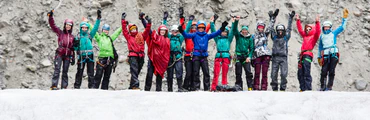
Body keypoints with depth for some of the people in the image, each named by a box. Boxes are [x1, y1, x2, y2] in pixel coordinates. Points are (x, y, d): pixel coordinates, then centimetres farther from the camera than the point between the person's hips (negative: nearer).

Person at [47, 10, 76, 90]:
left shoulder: (72, 37, 13)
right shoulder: (60, 33, 6)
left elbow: (72, 48, 16)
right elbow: (52, 25, -3)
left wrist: (73, 58, 13)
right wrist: (50, 17, -15)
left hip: (67, 56, 3)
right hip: (59, 54, -3)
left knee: (65, 72, 6)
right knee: (57, 70, -12)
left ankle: (64, 87, 8)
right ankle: (54, 86, -15)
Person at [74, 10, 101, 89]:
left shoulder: (90, 35, 11)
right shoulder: (78, 36, 6)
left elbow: (95, 28, 6)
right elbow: (75, 47, 4)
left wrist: (98, 18, 0)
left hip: (90, 56, 2)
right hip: (81, 56, -2)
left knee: (91, 72, 1)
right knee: (79, 72, 0)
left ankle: (91, 86, 4)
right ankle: (77, 86, 5)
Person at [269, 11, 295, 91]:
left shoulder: (286, 37, 12)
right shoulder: (274, 37, 14)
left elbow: (289, 28, 11)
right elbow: (271, 28, 16)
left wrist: (290, 18, 10)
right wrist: (272, 18, 17)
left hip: (283, 58, -1)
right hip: (275, 58, 1)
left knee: (284, 74, -12)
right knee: (274, 74, -1)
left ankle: (283, 88, -3)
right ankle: (274, 88, 9)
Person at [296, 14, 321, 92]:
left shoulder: (314, 37, 6)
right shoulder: (305, 36, 24)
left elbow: (318, 31, -10)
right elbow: (300, 30, 33)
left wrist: (317, 22, -17)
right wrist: (298, 20, 33)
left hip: (308, 55, -8)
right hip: (302, 55, 8)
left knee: (306, 73, -14)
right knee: (300, 73, 4)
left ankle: (308, 89, -16)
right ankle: (302, 88, 8)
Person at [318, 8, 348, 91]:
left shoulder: (333, 33, 17)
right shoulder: (322, 36, 20)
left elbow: (342, 27, 16)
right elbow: (320, 47, 23)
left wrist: (344, 18, 12)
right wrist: (319, 57, 19)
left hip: (334, 54, -1)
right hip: (325, 55, 1)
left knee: (331, 71, -4)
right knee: (324, 71, -7)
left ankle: (329, 86, -3)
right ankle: (322, 86, -1)